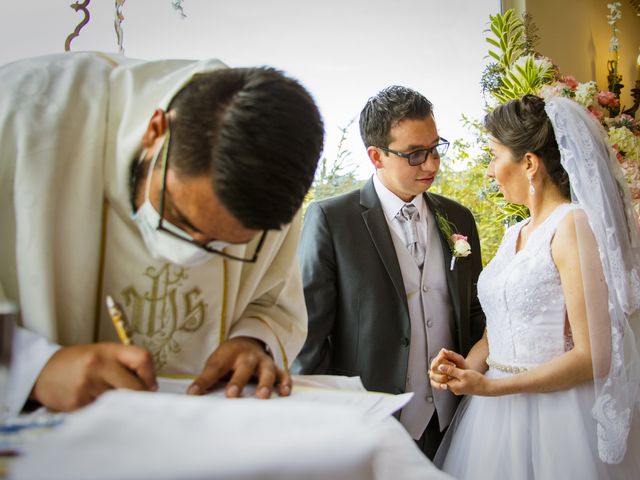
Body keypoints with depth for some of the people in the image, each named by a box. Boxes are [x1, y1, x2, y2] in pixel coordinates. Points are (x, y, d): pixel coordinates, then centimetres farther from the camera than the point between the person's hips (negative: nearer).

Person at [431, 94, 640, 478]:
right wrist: (468, 364, -4)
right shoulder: (515, 234, 11)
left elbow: (594, 356, -18)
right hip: (498, 413, 7)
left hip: (554, 417, -7)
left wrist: (489, 386, -16)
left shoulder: (574, 226, -14)